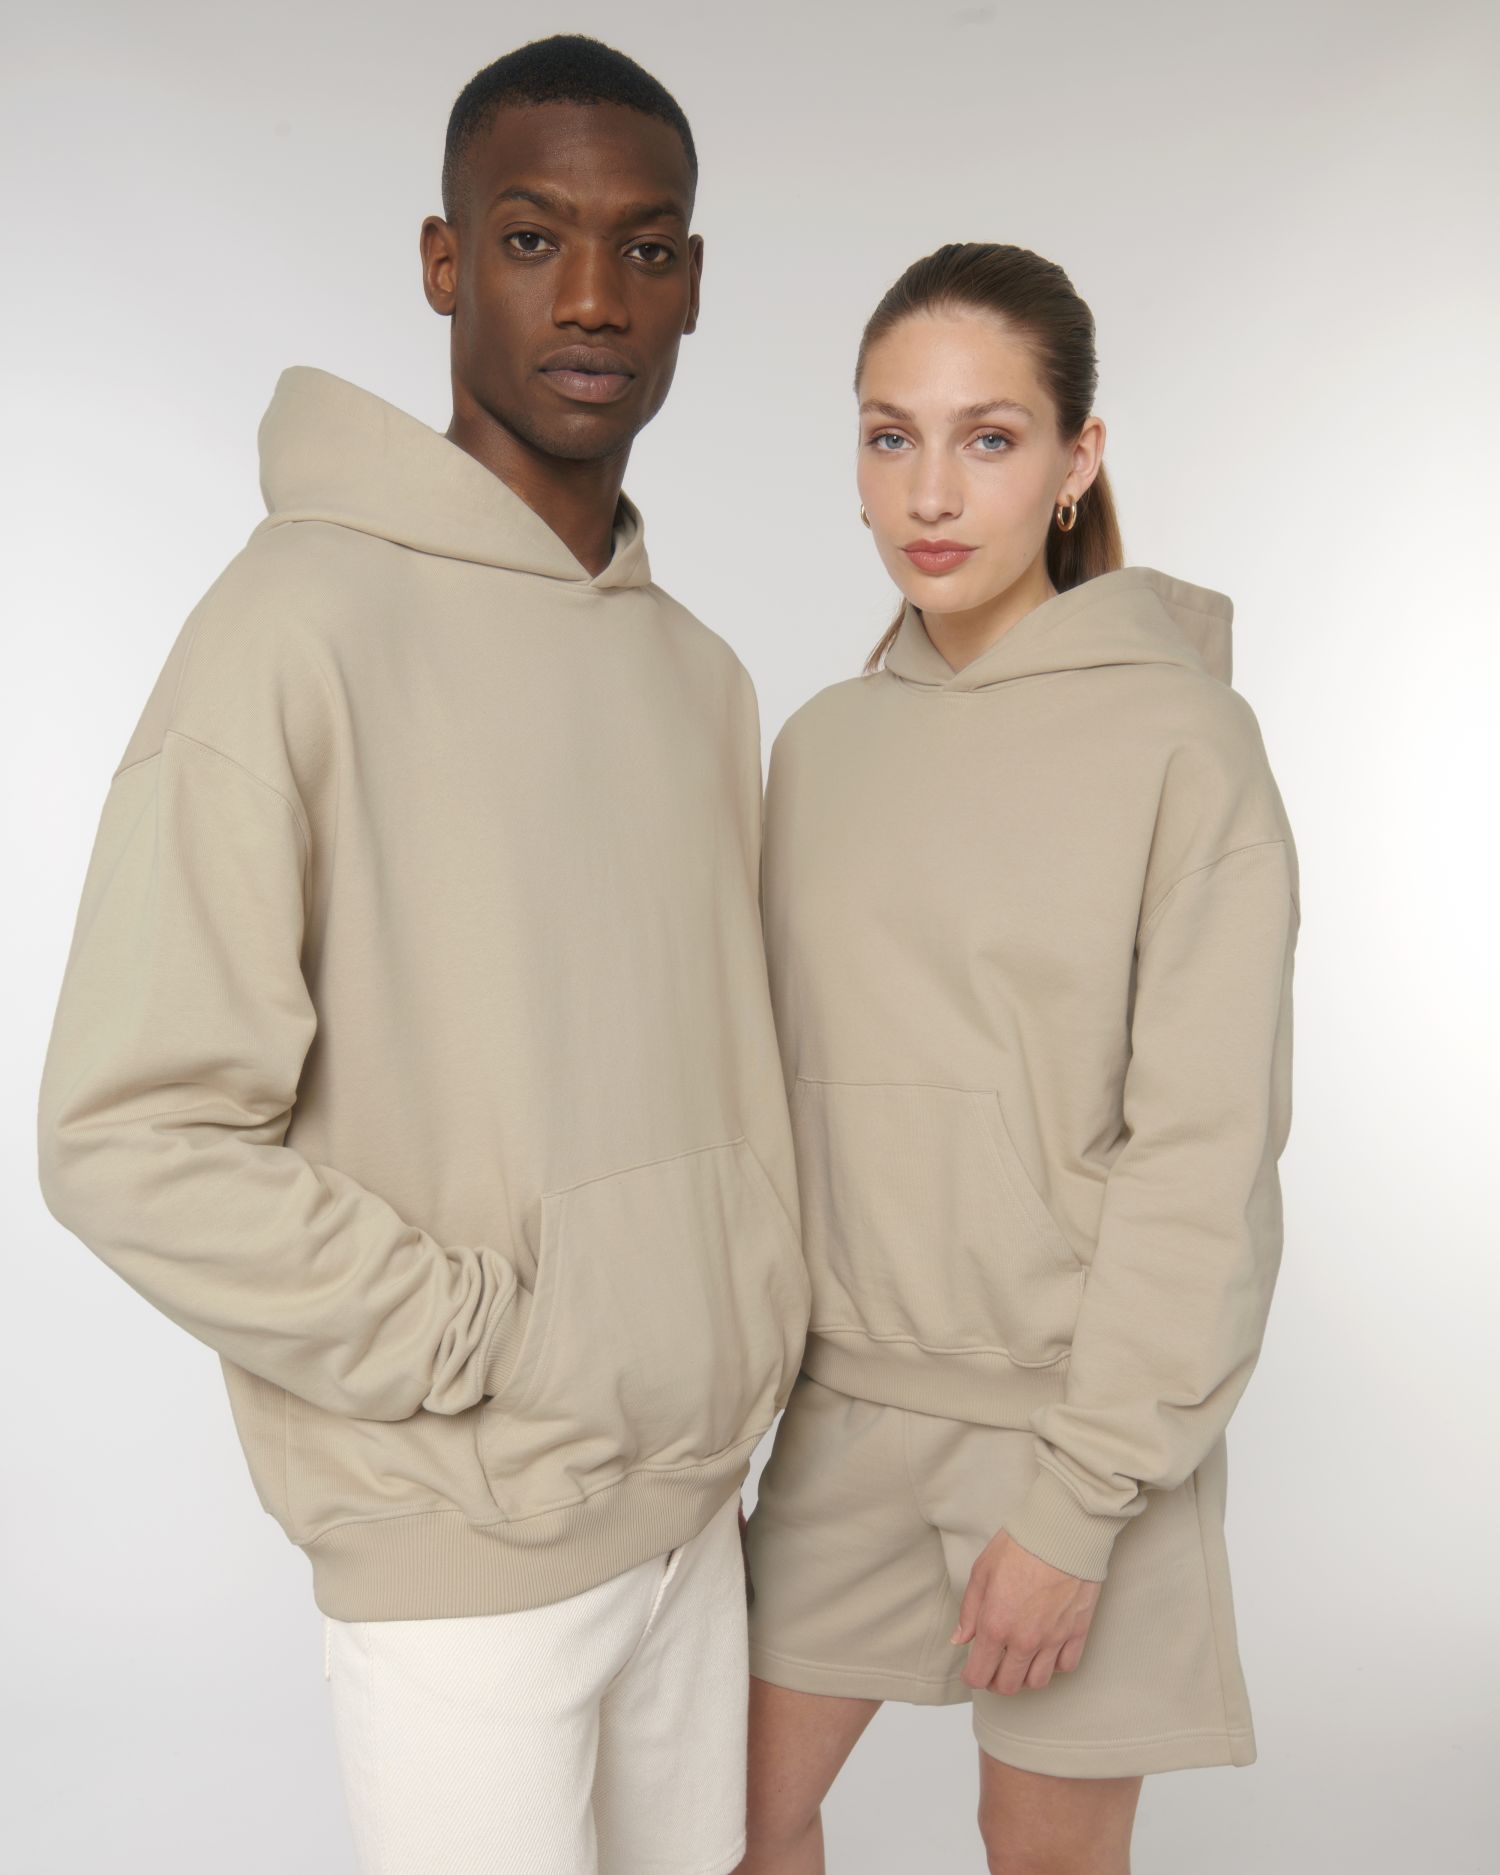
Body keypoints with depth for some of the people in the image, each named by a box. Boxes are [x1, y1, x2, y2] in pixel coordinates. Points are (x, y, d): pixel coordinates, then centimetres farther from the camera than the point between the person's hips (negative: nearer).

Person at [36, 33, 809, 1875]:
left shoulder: (703, 670, 7)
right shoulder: (305, 620, -15)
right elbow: (131, 1131, -18)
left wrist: (766, 1342, 6)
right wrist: (481, 1344, -16)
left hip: (699, 1506, 6)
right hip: (460, 1547, -6)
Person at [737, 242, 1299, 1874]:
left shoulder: (1183, 740, -12)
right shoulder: (820, 742, 4)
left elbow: (1204, 1157, -15)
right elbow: (784, 1085, 8)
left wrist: (1083, 1497, -15)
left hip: (1078, 1412, -4)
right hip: (850, 1394, 5)